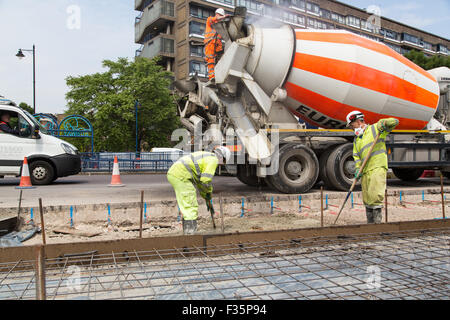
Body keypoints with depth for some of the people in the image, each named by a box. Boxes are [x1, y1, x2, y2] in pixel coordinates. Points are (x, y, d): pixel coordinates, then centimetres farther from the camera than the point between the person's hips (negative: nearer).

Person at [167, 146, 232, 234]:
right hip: (181, 176, -10)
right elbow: (206, 180, -13)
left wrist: (206, 196, 35)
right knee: (191, 208, -6)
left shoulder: (205, 157, 27)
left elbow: (200, 179, 33)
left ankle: (188, 233, 22)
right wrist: (209, 191, 7)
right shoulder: (213, 159, -3)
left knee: (187, 207, 17)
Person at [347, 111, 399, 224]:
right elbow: (356, 156, 16)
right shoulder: (356, 139, 23)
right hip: (365, 172, 6)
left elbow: (395, 122, 2)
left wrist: (383, 123, -18)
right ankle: (370, 223, 16)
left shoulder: (375, 129, 7)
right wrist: (357, 169, 0)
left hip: (378, 168, -6)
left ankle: (377, 221, -9)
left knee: (375, 197, -17)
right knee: (367, 200, 8)